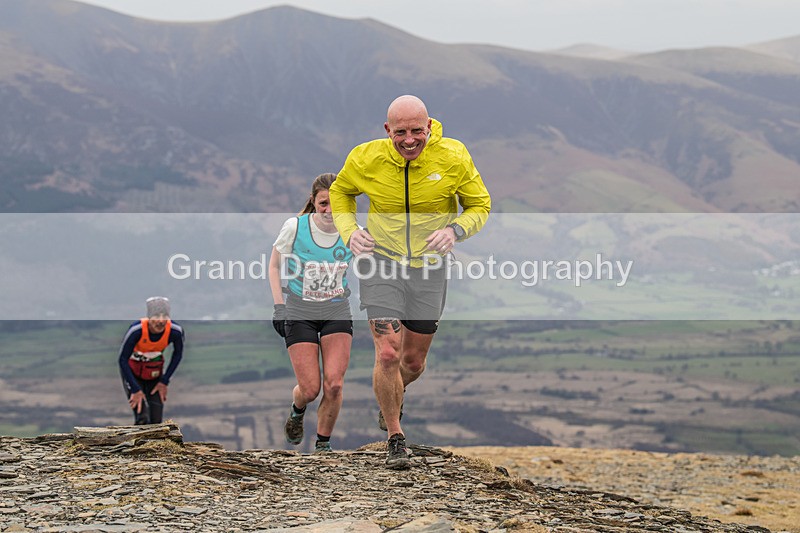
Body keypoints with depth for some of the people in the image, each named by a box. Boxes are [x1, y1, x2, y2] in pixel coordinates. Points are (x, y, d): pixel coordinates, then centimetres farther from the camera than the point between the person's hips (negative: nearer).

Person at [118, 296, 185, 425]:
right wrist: (135, 390, -22)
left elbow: (178, 354, -2)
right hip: (132, 373, -3)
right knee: (142, 418, -18)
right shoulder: (136, 330, -35)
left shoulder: (175, 331, -26)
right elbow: (123, 360, -23)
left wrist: (165, 381, -2)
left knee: (156, 420, -1)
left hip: (155, 374, 3)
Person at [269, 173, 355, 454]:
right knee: (310, 389, -7)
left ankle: (323, 443, 8)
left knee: (334, 384, -13)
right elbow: (274, 265, 2)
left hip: (337, 313, 1)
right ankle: (297, 411, 31)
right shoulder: (294, 227, -12)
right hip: (300, 313, -1)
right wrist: (279, 306, -6)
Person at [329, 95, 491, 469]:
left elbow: (479, 206, 0)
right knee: (388, 354, -15)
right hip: (380, 261, -2)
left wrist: (455, 230, -20)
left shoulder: (453, 158, -12)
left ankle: (392, 397, 49)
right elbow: (340, 192, 9)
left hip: (428, 268, 2)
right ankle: (396, 438, 4)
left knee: (414, 361, 12)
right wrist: (349, 232, -8)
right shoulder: (366, 158, -12)